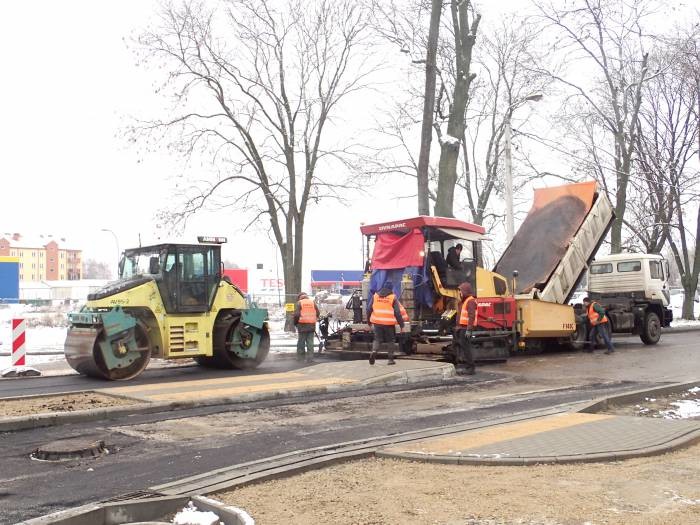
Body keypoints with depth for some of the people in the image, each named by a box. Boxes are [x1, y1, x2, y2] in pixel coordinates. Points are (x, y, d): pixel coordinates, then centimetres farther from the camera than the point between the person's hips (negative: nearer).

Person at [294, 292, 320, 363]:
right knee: (310, 342, 5)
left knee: (301, 342, 6)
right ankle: (310, 358, 4)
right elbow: (317, 313, 10)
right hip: (311, 325, 3)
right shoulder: (313, 302, 11)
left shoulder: (299, 303, -1)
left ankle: (300, 357, 10)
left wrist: (295, 323, 4)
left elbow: (296, 314, -9)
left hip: (302, 325, -3)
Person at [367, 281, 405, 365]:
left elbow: (369, 310, 10)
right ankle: (390, 359, 12)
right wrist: (401, 324, 2)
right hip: (389, 323, -2)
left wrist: (369, 321, 22)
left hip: (377, 322, 2)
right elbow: (397, 312, -4)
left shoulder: (375, 296, 9)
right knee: (390, 340, 11)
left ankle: (373, 351, -19)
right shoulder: (393, 297, -1)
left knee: (377, 339, 8)